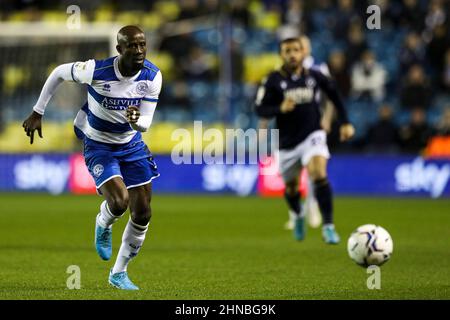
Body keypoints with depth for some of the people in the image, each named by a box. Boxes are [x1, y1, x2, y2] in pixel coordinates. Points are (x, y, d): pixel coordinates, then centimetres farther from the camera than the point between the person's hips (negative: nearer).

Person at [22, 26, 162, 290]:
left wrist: (136, 121, -36)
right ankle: (103, 225, 12)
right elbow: (59, 73, -7)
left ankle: (119, 274, 21)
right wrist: (38, 113, -2)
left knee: (142, 214, 1)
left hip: (132, 145, 4)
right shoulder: (97, 70, -26)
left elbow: (146, 124, -10)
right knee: (119, 200, -27)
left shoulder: (152, 76, -15)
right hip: (98, 146, -4)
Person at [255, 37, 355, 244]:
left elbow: (334, 94, 13)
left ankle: (328, 226, -21)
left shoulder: (314, 77, -3)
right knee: (291, 187, 15)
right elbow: (259, 109, -11)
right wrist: (280, 108, -30)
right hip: (288, 142, 1)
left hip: (312, 135, -1)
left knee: (319, 174, -26)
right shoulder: (273, 81, -8)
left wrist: (345, 122, 10)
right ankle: (298, 215, 50)